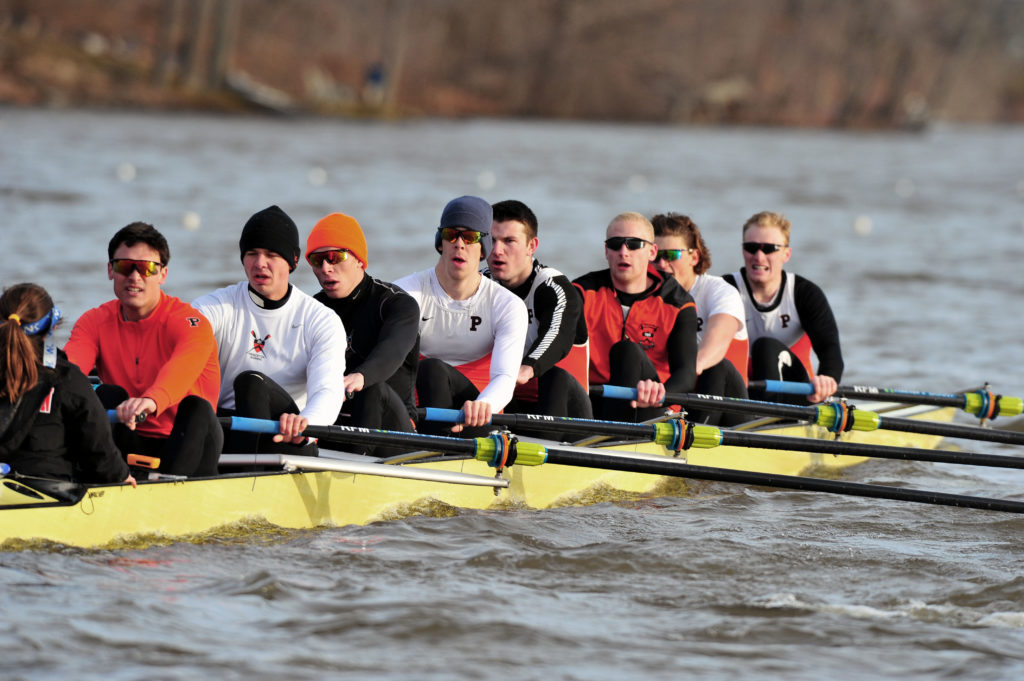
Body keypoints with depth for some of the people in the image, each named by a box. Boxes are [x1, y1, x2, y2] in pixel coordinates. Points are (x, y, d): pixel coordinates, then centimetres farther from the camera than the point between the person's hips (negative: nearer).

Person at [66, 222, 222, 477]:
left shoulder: (190, 322, -11)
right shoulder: (95, 322, 4)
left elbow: (182, 370, -35)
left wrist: (152, 401, -59)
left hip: (182, 447, -3)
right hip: (129, 445, 3)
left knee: (196, 408, -30)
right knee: (109, 395, -21)